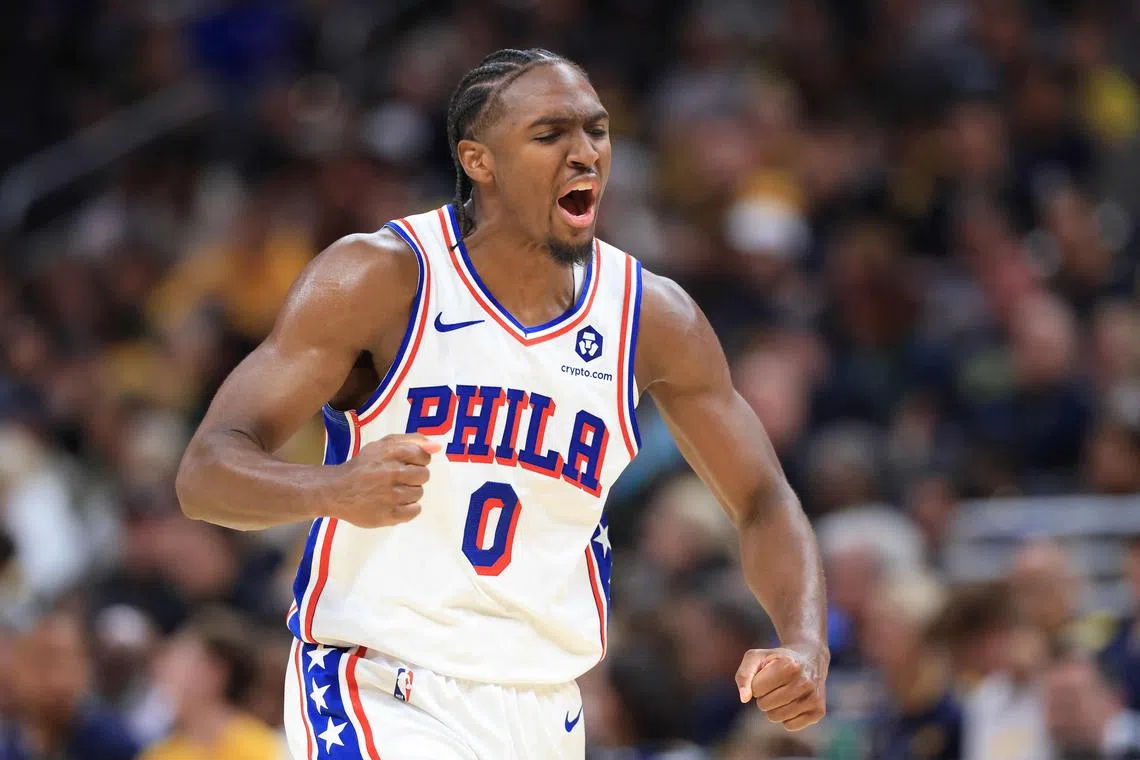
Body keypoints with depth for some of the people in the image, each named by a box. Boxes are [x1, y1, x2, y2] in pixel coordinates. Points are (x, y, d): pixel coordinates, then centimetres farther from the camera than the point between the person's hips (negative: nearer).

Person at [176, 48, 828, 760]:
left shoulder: (653, 316, 2)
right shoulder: (378, 279, -10)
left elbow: (764, 502, 10)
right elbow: (204, 473, -15)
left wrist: (805, 647, -10)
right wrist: (336, 489, -37)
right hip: (382, 695, -5)